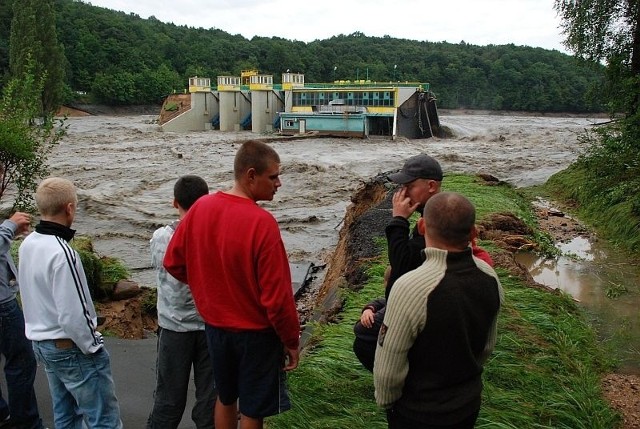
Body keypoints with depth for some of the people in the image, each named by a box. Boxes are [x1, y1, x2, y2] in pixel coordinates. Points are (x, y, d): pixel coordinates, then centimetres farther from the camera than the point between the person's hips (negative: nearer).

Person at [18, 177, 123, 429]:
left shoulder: (27, 244, 2)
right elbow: (73, 316, -25)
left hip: (41, 343, 9)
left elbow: (35, 297, 10)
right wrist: (93, 347, -12)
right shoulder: (62, 253, -25)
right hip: (71, 348, -9)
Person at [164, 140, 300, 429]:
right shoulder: (261, 222, -26)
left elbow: (173, 263, 4)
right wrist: (291, 340, -9)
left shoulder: (200, 208, -7)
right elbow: (277, 295, -23)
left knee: (225, 398, 25)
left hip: (215, 325, 6)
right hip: (256, 332, -6)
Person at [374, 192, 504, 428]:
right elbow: (487, 346, 3)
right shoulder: (489, 277, -12)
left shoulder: (410, 288, -33)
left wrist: (385, 400, -4)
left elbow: (388, 367, -24)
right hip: (470, 403, 5)